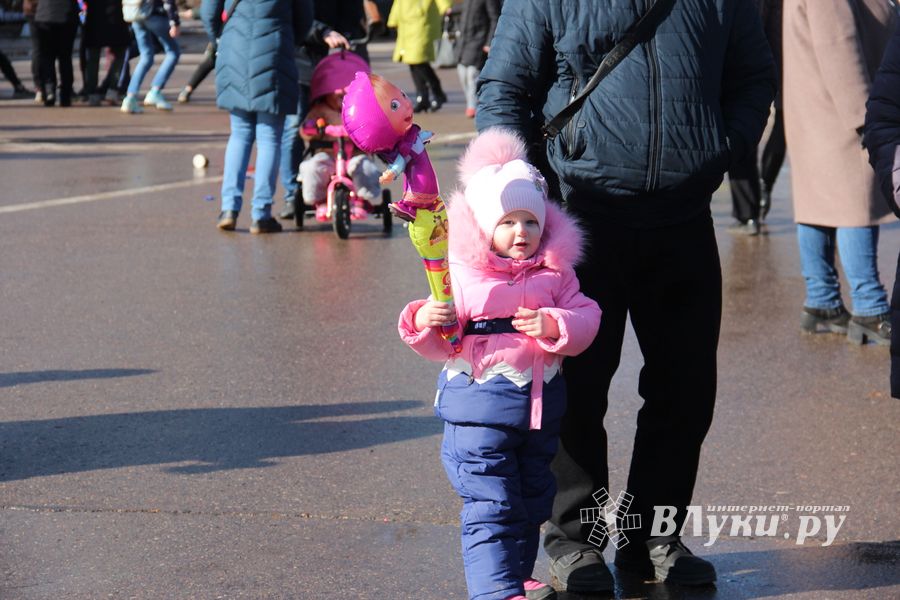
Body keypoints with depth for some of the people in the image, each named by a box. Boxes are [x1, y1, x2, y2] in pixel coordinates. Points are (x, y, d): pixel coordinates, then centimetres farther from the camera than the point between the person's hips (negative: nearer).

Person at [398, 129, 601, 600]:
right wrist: (423, 323, -26)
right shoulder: (462, 275, -6)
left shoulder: (555, 273, 5)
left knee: (532, 501, 18)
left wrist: (554, 326, -20)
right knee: (490, 505, -8)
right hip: (480, 406, -5)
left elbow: (585, 318, -2)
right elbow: (440, 346, -5)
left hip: (539, 403, 5)